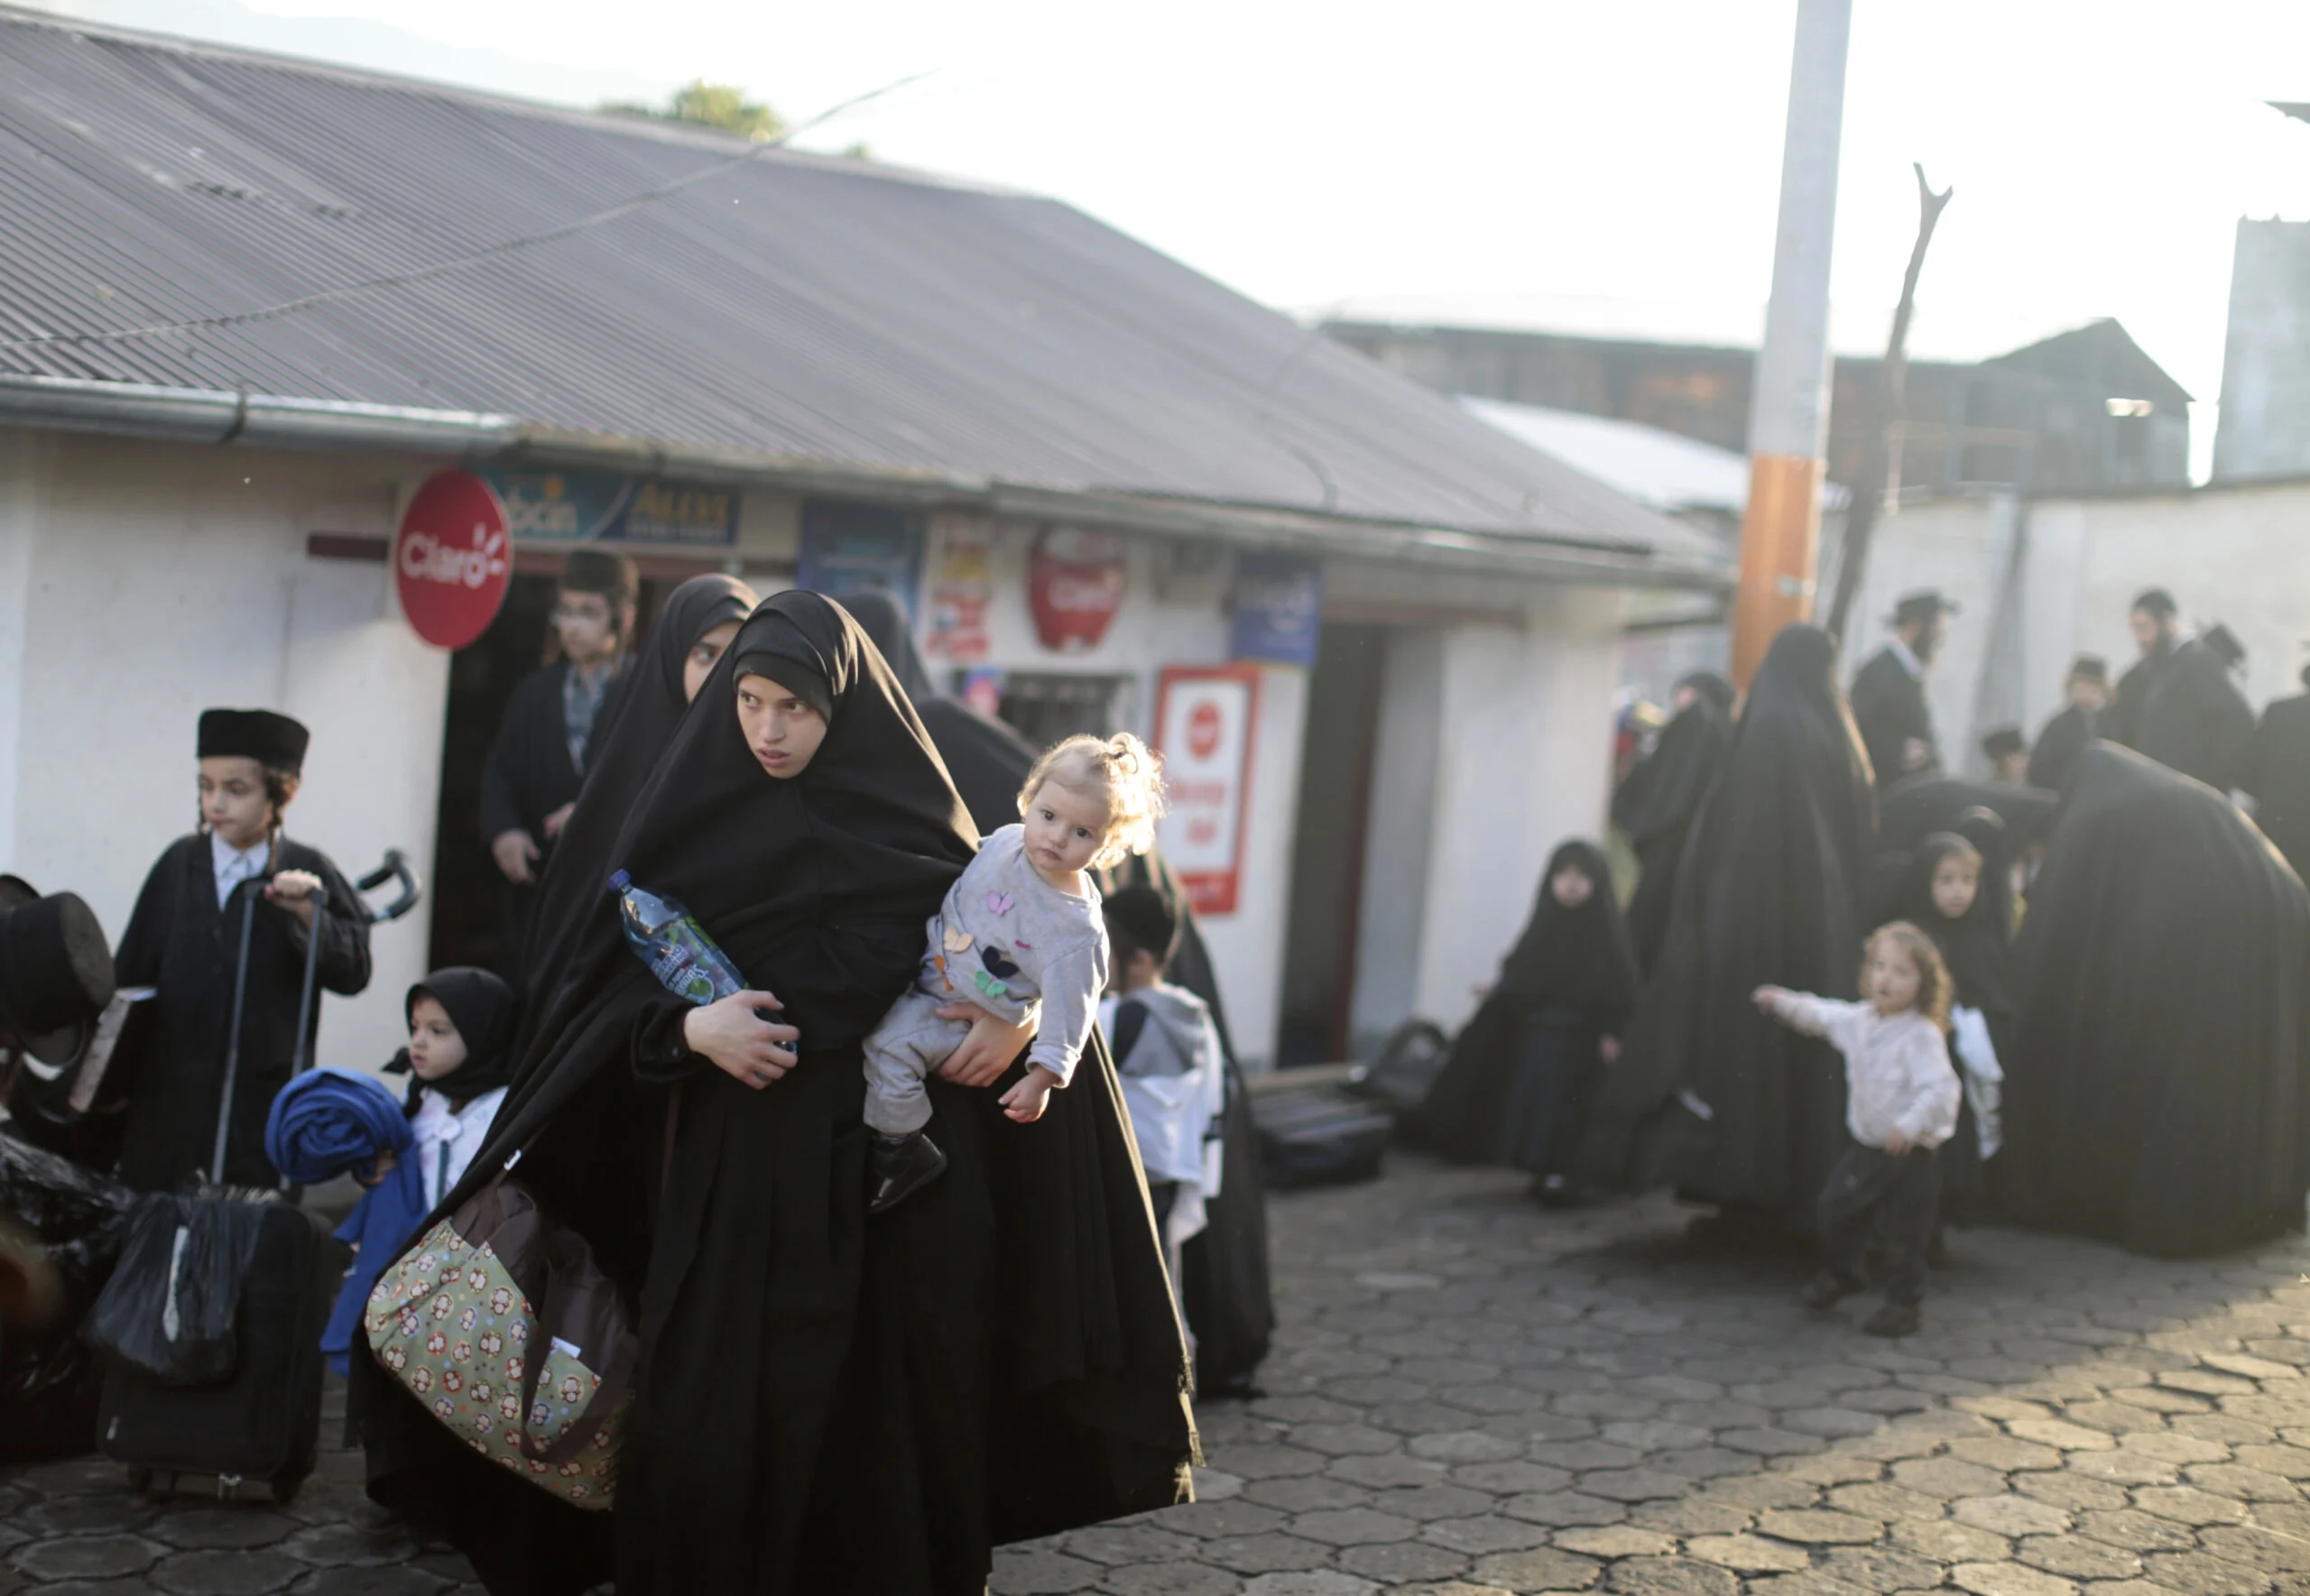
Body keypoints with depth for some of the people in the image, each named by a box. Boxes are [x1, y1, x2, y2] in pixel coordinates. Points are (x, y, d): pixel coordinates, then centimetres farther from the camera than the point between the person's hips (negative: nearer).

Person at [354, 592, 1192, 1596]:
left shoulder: (913, 820, 3)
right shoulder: (693, 823, 3)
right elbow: (608, 983, 4)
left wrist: (1021, 1016, -10)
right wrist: (690, 1027, -15)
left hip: (885, 1170, 0)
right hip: (734, 1171, 0)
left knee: (883, 1415, 2)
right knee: (715, 1416, -2)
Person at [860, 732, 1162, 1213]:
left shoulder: (1077, 928, -24)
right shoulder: (1008, 840, -7)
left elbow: (1067, 1006, -21)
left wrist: (1044, 1075, -22)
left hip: (965, 1014, -8)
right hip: (927, 970, 8)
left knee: (889, 1044, -25)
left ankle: (901, 1150, -7)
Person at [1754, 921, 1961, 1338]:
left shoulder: (1922, 1036, -22)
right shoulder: (1859, 1020, 3)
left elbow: (1941, 1088, -30)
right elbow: (1820, 1015, 24)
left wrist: (1910, 1125, -38)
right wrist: (1783, 1002, 22)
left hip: (1910, 1152, -7)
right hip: (1867, 1146, 7)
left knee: (1900, 1233, -1)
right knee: (1837, 1206, 17)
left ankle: (1903, 1302, 16)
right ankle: (1840, 1273, 40)